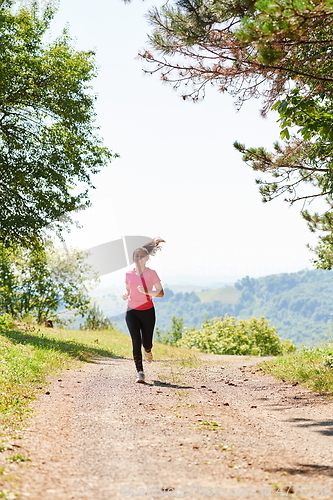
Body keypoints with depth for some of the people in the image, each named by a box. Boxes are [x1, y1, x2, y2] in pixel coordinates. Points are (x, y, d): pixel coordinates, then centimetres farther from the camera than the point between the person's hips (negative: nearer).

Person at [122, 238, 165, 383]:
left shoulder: (151, 273, -4)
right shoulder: (129, 274, 5)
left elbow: (161, 293, -7)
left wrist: (147, 292, -23)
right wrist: (125, 295, -7)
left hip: (147, 311, -1)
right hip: (132, 311, 1)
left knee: (146, 342, 4)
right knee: (136, 342, -10)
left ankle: (148, 351, 43)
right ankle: (140, 372, -4)